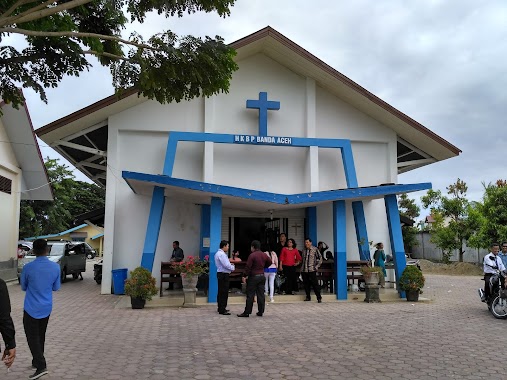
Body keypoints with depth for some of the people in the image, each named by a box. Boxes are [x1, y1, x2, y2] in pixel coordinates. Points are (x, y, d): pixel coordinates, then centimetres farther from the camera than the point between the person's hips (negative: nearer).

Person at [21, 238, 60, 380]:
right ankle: (37, 361, 32)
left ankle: (41, 366, -8)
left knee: (32, 337, 1)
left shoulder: (28, 267, -16)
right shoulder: (56, 267, -8)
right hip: (46, 308, 4)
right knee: (41, 336, 19)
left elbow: (23, 287, 0)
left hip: (31, 309, -4)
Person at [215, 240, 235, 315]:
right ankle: (222, 310, -5)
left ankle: (221, 308, 27)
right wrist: (232, 267, -4)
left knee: (221, 292, 17)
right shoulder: (222, 254, -18)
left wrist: (230, 264, 8)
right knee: (224, 292, -7)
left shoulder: (218, 253, 15)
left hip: (220, 274, 11)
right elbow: (226, 265, -22)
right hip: (223, 275, -11)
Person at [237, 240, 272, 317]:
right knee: (261, 295, 10)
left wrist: (245, 276, -9)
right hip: (262, 276, 6)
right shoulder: (264, 255, 6)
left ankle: (247, 312, 1)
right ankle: (261, 312, 13)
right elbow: (270, 262, 19)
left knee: (250, 295, -2)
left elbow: (248, 267, -17)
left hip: (253, 277, -6)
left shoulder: (252, 255, -15)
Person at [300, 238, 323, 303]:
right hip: (304, 270, 5)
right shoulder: (304, 250, 14)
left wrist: (316, 266, -5)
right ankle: (308, 297, 17)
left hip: (312, 270, -5)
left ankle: (319, 297, -1)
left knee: (315, 284, -6)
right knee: (306, 284, 7)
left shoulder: (315, 249, -2)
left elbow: (320, 258, -1)